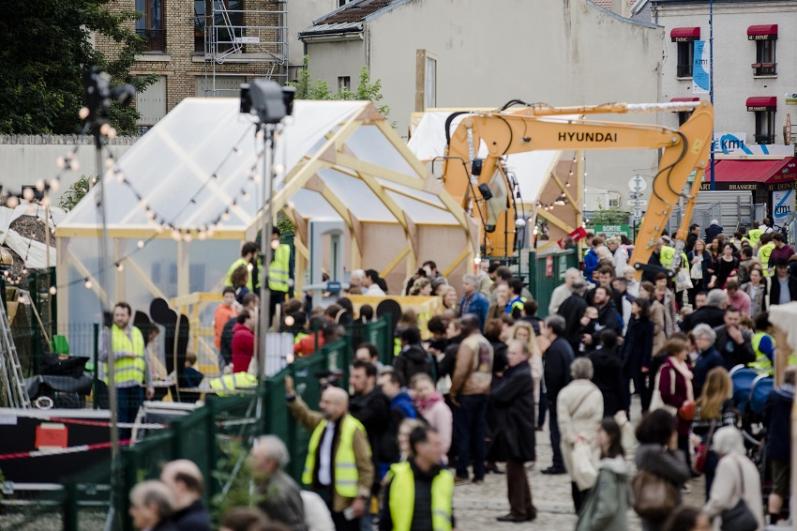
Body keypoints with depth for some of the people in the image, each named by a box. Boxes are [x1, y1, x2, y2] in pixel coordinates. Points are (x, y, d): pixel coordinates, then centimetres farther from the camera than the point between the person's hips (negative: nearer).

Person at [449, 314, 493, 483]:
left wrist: (453, 391, -12)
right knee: (479, 433, 10)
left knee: (462, 432, -2)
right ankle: (479, 473, 9)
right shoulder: (486, 343, 13)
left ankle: (462, 472, -3)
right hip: (484, 391, 8)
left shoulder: (467, 344, -13)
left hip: (467, 393, -8)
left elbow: (461, 371, -20)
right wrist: (486, 386, 16)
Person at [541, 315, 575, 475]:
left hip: (557, 395, -9)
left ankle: (559, 464, -3)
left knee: (556, 430, -4)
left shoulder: (555, 349, -19)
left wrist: (550, 395, -16)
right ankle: (565, 462, 19)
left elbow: (553, 375, -23)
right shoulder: (564, 345, 12)